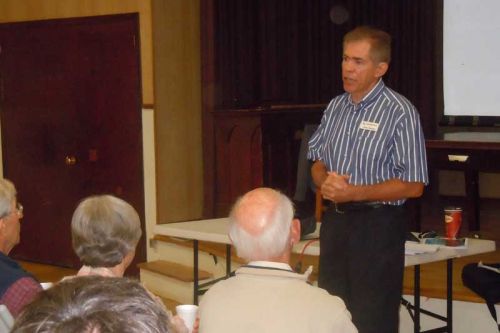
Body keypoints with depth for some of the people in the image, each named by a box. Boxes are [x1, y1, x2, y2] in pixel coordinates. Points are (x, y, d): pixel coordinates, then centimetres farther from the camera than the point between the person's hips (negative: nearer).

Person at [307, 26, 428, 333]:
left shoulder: (400, 112, -12)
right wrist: (325, 181, -6)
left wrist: (354, 193, -20)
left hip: (378, 225, -6)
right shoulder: (336, 107, 8)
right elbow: (318, 161, 17)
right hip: (335, 220, 6)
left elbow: (413, 186, -15)